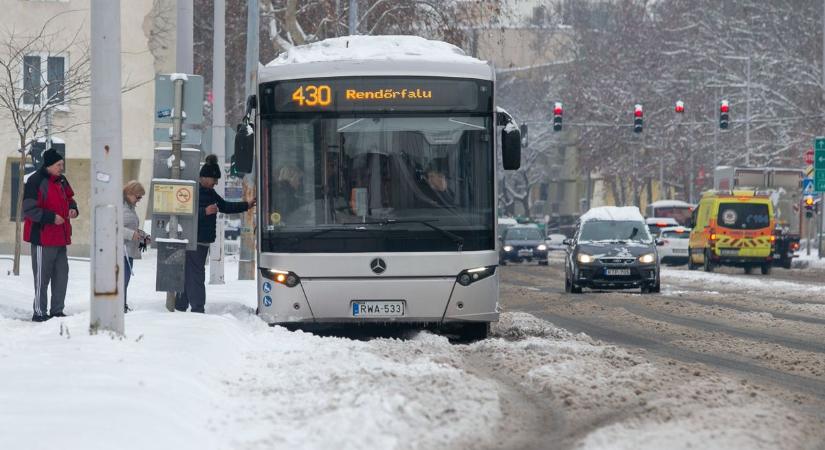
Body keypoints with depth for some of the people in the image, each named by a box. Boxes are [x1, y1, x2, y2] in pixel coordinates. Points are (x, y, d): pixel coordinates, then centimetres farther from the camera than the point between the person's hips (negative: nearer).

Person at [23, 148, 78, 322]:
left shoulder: (61, 180, 12)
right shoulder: (35, 182, -13)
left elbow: (68, 199, 25)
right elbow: (29, 209, -17)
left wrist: (72, 209, 2)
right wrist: (51, 218, -22)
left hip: (60, 238, 8)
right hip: (43, 237, -8)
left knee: (61, 275, 10)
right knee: (42, 277, -3)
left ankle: (57, 311, 18)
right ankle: (39, 313, 3)